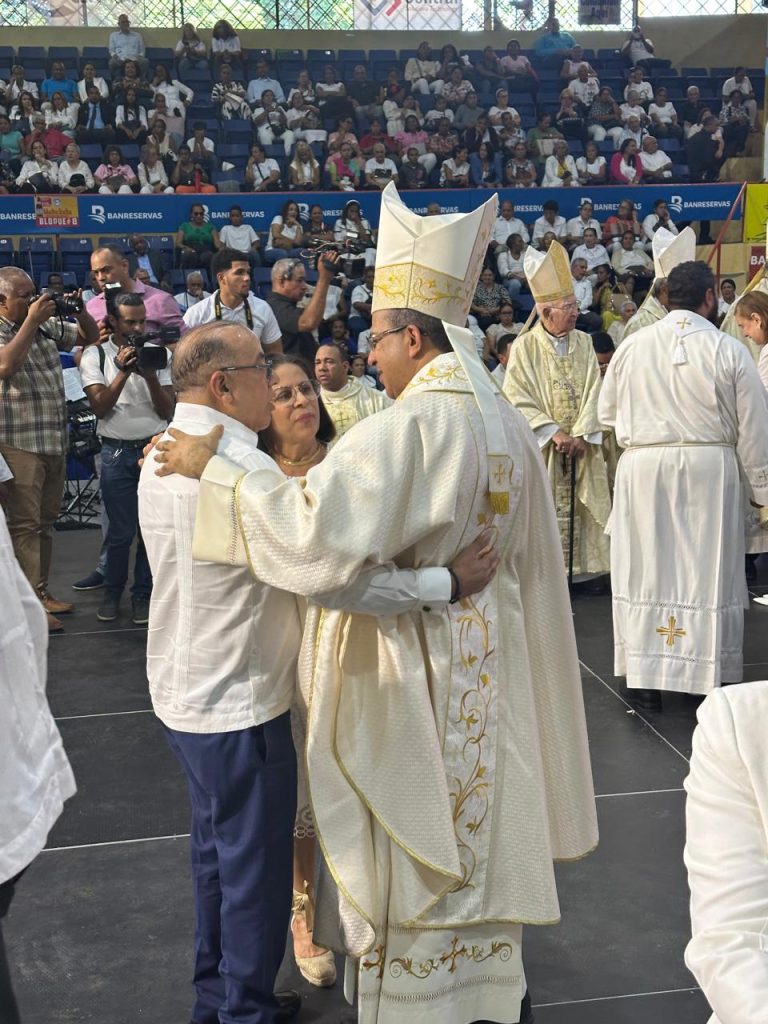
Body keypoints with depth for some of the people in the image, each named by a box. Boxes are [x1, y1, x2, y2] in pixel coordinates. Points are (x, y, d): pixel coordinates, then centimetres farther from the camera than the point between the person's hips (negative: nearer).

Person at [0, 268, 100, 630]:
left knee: (45, 522, 14)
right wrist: (31, 321, -21)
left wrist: (80, 310, 2)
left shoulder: (46, 326, 11)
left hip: (55, 442, 7)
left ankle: (41, 591, 24)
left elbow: (90, 336, 22)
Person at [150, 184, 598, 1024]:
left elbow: (311, 530, -31)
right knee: (476, 851, 23)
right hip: (490, 666, 9)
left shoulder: (408, 425, -22)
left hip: (414, 673, -9)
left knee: (412, 874, 8)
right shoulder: (505, 420, 5)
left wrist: (211, 471, -22)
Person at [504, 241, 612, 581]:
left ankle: (579, 566, 9)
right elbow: (518, 399, -8)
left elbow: (593, 392, 3)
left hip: (581, 447, 3)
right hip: (542, 448, -3)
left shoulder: (584, 343, 8)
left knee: (579, 511, 3)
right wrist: (554, 433, -14)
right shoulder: (524, 346, -3)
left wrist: (581, 435, -10)